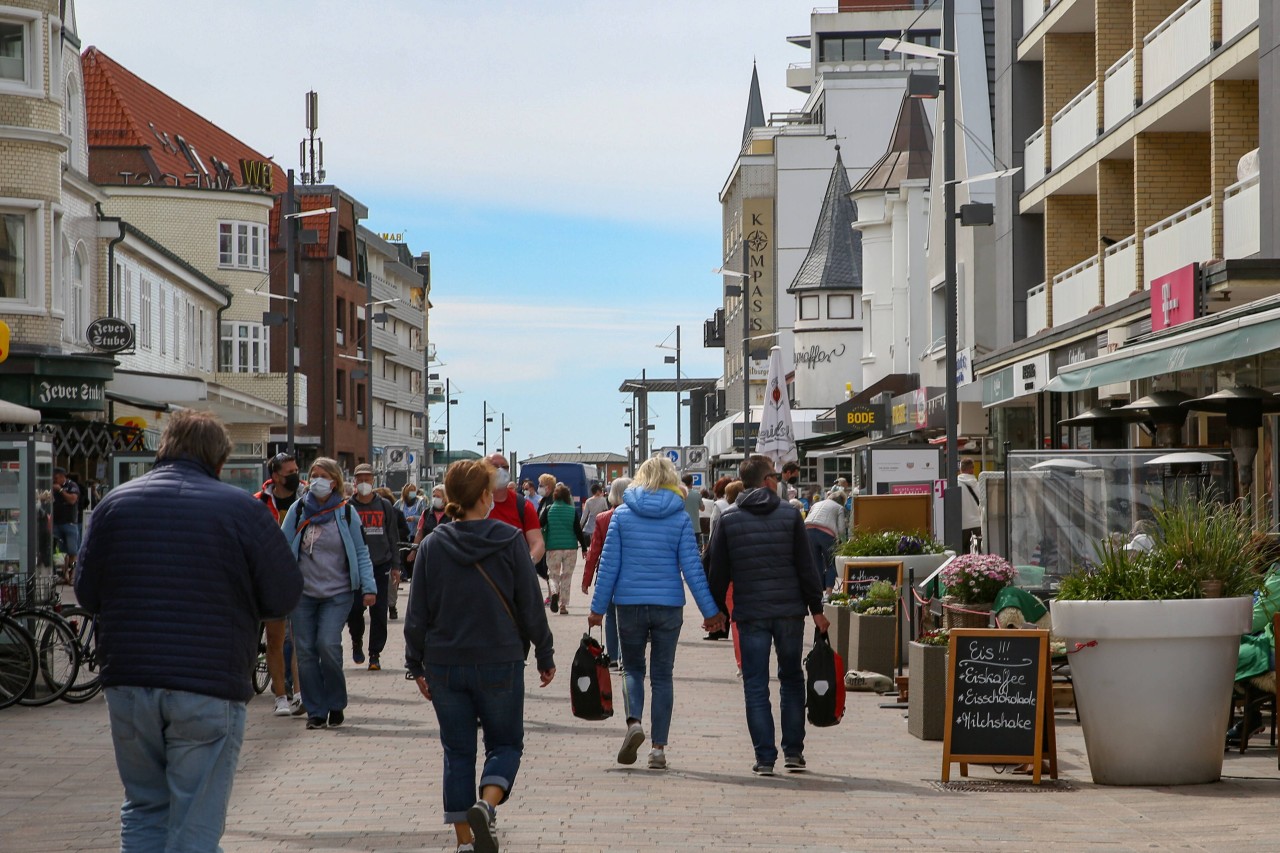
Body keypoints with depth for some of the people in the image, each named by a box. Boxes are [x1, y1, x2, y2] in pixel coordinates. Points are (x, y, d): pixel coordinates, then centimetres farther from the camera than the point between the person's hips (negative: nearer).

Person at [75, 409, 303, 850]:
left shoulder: (116, 503, 3)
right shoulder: (241, 508, -5)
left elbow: (87, 593, 9)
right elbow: (285, 597, -2)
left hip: (129, 685, 3)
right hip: (211, 688, -3)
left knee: (143, 809, 18)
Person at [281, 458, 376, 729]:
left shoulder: (346, 513, 1)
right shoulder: (298, 510, 4)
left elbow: (361, 552, 4)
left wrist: (368, 587, -5)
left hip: (337, 593, -2)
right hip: (303, 592, 2)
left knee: (328, 644, -16)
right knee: (305, 651, 0)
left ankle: (336, 704, 4)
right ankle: (316, 711, 10)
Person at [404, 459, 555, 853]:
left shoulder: (433, 546, -1)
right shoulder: (509, 542, -8)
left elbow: (417, 613, 3)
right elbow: (531, 605, -4)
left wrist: (416, 665, 12)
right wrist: (545, 656, 7)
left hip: (444, 665, 2)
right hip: (500, 663, -2)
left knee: (457, 752, 12)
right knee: (505, 743, 12)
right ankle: (486, 805, -16)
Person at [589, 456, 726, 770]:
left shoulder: (622, 514, 0)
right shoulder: (680, 517, -1)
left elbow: (608, 565, -1)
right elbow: (692, 567, -3)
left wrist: (598, 608, 5)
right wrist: (710, 611, 3)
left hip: (630, 604, 0)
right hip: (668, 605, 0)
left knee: (633, 668, 15)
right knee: (662, 676, 8)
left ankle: (634, 722, -13)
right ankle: (659, 748, 5)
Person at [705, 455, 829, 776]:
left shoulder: (729, 520, 0)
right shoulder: (789, 514, -1)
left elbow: (717, 571, 3)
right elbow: (807, 566, -1)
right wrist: (816, 608, 5)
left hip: (750, 614, 0)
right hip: (790, 611, 0)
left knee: (756, 686, 4)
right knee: (792, 679, 15)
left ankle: (765, 757, -1)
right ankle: (793, 751, 14)